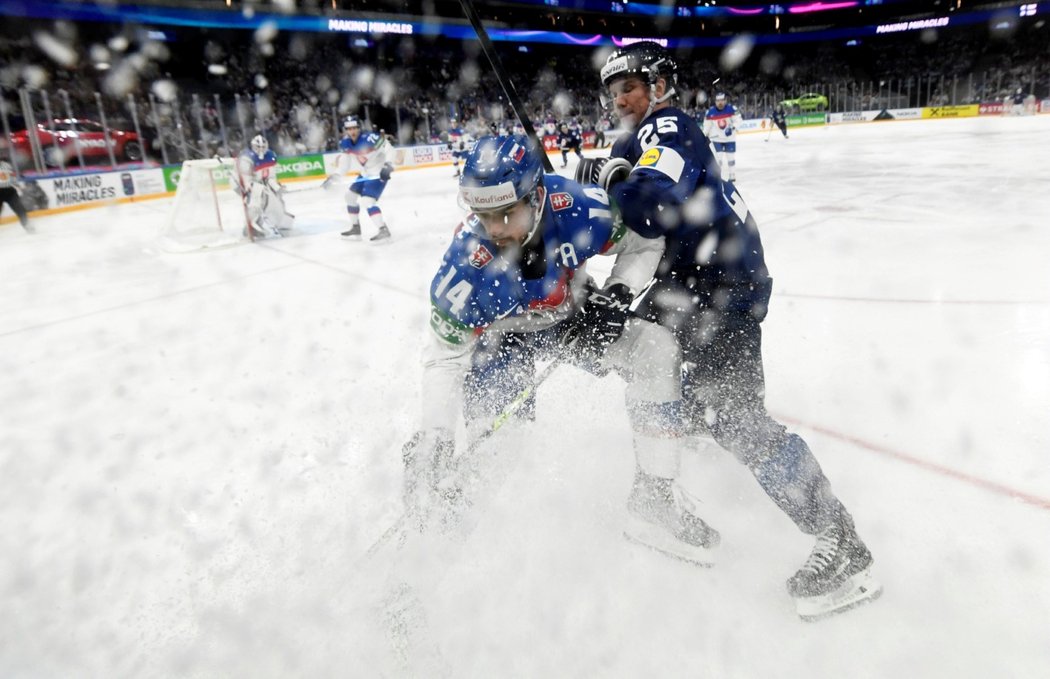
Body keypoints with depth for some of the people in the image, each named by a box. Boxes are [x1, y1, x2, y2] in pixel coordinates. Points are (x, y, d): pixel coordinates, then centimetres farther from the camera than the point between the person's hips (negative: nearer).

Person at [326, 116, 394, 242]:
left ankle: (383, 230, -19)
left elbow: (388, 148, -23)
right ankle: (355, 228, 27)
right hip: (365, 174, 9)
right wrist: (335, 176, 1)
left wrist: (388, 164, -37)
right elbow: (345, 161, 8)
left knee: (367, 201, -22)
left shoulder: (369, 139, -27)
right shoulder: (345, 144, -4)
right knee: (350, 195, 16)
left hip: (379, 174, -9)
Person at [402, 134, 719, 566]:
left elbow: (644, 240, -10)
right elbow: (445, 356, -21)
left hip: (575, 316, 2)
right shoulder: (465, 264, -31)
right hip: (505, 336, -1)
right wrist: (433, 442, -24)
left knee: (655, 348, -19)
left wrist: (617, 294, -27)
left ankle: (654, 497, -9)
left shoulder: (578, 207, -30)